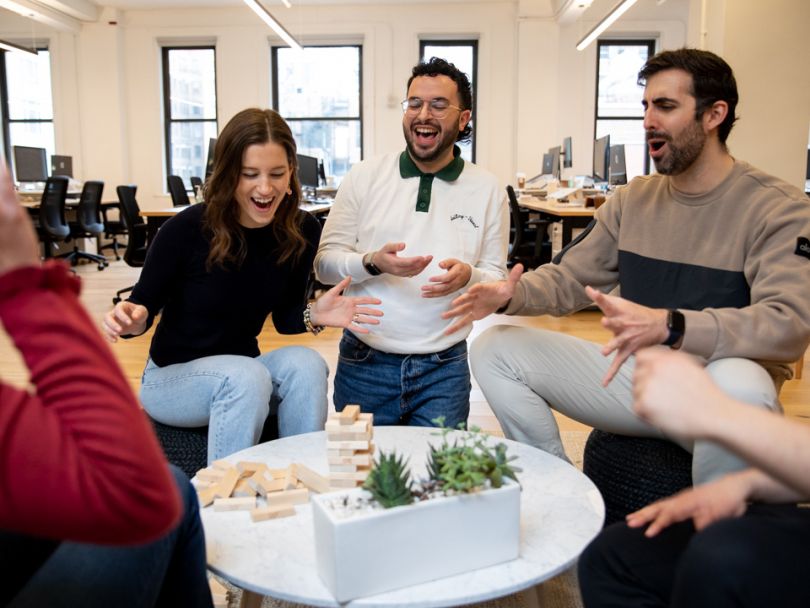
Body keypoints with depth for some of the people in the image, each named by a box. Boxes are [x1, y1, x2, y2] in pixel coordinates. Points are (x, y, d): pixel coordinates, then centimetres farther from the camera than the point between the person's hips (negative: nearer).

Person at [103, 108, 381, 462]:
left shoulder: (302, 231, -9)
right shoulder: (187, 229, -20)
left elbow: (284, 316, 3)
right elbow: (144, 305, -7)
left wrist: (313, 315, -19)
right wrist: (133, 318, -30)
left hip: (242, 369, 4)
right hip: (172, 375, -3)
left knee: (304, 363, -26)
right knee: (247, 377, -33)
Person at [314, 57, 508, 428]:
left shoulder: (486, 189, 2)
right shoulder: (365, 176, 0)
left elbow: (497, 279, 5)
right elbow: (324, 263, 0)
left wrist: (469, 276, -18)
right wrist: (372, 262, -20)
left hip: (444, 369, 0)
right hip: (364, 364, 0)